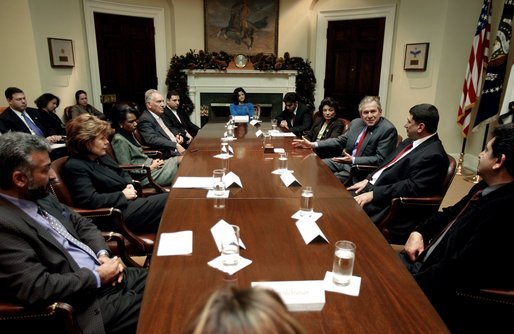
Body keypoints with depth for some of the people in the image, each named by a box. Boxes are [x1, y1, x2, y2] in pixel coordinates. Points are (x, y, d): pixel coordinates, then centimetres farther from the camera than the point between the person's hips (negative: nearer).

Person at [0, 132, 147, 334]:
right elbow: (38, 288, -26)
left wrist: (103, 254, 0)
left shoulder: (39, 196, 6)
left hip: (106, 276, 8)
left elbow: (81, 223, 17)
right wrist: (98, 277, -16)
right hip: (86, 304, -8)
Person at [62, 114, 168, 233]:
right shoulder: (74, 166, -12)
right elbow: (90, 200, -22)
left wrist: (130, 184, 4)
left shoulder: (101, 156, 16)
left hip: (130, 201, 10)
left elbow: (122, 173, 27)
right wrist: (122, 195, -15)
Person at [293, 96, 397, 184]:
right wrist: (312, 144, 3)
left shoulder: (388, 130, -15)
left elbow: (380, 159, -18)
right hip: (345, 161, 7)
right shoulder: (356, 123, 6)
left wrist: (353, 160, -27)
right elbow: (340, 140, 11)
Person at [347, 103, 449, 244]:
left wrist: (373, 194, -23)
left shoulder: (433, 155, -17)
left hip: (390, 205, -9)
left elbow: (412, 188, -23)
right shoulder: (411, 141, 11)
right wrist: (368, 180, 3)